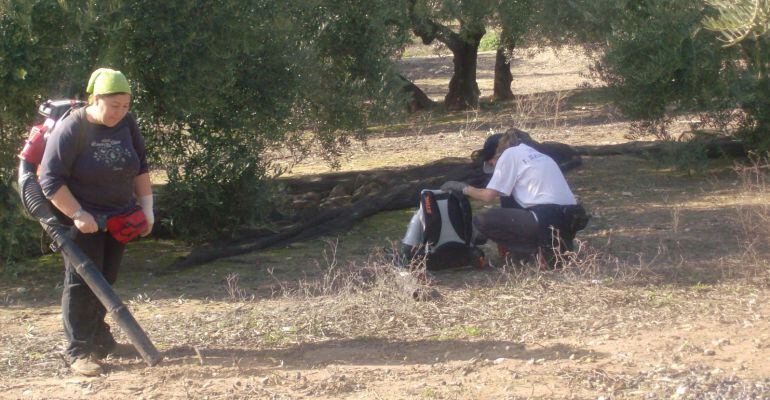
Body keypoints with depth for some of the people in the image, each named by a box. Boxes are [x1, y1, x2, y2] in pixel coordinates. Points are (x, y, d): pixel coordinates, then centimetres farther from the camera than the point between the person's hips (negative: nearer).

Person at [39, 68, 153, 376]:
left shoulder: (126, 124, 1)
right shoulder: (71, 129, -18)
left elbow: (140, 168, 13)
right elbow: (51, 180, -19)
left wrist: (146, 207, 6)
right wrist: (78, 214, -25)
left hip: (118, 218, 6)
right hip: (82, 220, -6)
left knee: (105, 281, 11)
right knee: (82, 282, -9)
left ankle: (100, 338, 25)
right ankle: (79, 351, -8)